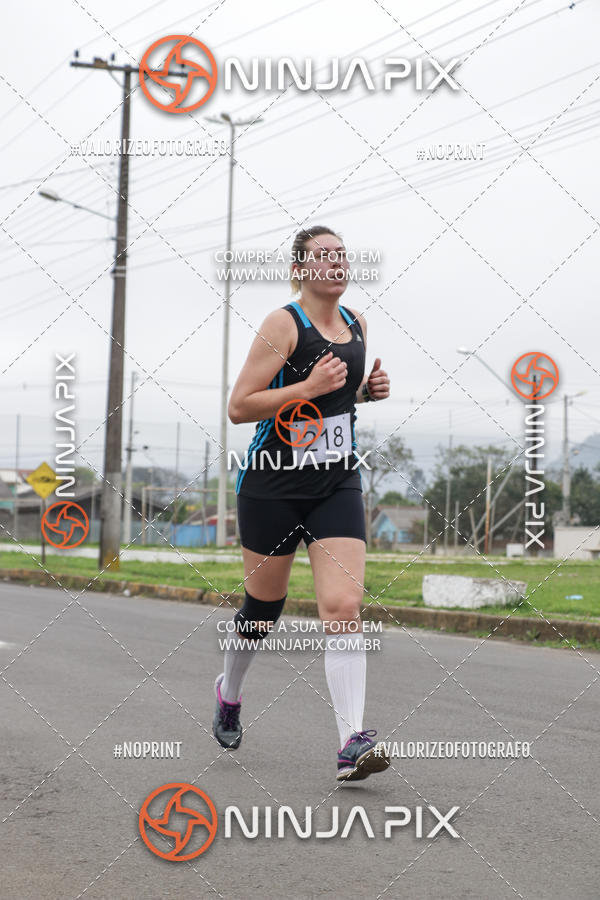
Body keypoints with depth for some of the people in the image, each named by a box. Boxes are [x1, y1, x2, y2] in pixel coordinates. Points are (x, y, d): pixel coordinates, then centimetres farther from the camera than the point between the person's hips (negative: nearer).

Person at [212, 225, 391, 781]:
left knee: (344, 607, -12)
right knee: (263, 606, 10)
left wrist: (369, 390, 7)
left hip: (337, 485, 4)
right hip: (273, 483, -4)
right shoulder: (283, 324, -9)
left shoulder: (356, 324, 11)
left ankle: (351, 744, -17)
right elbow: (238, 407, -13)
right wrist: (309, 387, -22)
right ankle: (229, 691, 41)